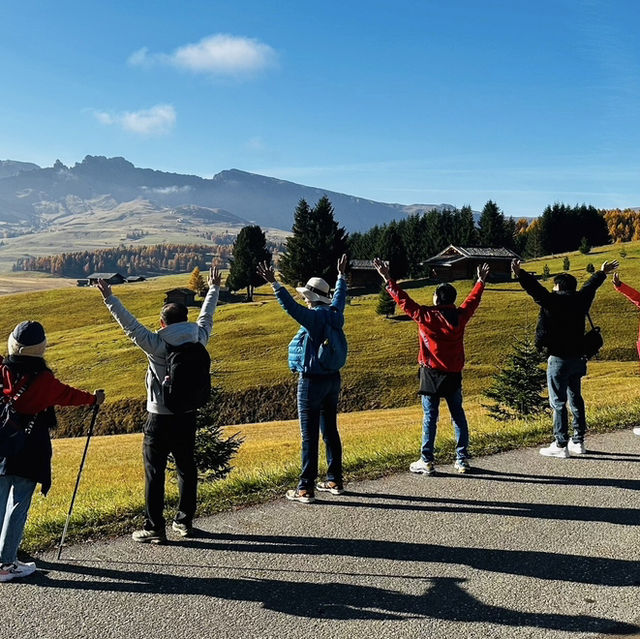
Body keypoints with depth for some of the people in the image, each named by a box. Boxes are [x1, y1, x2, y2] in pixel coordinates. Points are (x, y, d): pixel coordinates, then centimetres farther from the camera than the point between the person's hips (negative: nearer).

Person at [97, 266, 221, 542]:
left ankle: (154, 529, 7)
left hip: (160, 419, -5)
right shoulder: (197, 340, -3)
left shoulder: (157, 345, -17)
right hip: (187, 417, 5)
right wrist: (214, 288, 27)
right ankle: (184, 521, 26)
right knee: (187, 469, 16)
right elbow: (206, 317, 13)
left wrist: (109, 297, -10)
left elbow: (129, 324, -17)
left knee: (155, 473, 3)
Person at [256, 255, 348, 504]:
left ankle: (306, 488, 1)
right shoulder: (335, 315, 5)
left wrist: (274, 283, -31)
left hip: (312, 382, -8)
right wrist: (341, 276, 41)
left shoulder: (313, 317, -17)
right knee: (330, 431, 15)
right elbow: (340, 297, 25)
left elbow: (291, 306, -30)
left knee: (310, 436, -4)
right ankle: (335, 481, 23)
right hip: (332, 380, 8)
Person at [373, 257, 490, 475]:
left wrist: (388, 280, -1)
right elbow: (473, 300, 18)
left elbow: (404, 301, -9)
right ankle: (462, 459, 17)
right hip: (454, 374, 4)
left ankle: (426, 461, 4)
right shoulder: (460, 317, 0)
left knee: (430, 417, 1)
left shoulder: (427, 316, -13)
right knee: (458, 415, 11)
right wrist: (481, 281, 36)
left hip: (432, 373, -4)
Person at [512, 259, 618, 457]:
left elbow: (536, 289, -28)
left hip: (559, 360, -7)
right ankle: (578, 442, 24)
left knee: (558, 403, -3)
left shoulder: (552, 301, -13)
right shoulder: (580, 300, 7)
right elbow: (591, 285, 25)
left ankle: (561, 445, -1)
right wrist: (602, 273, 44)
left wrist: (520, 274, -37)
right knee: (575, 399, 17)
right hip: (577, 358, 7)